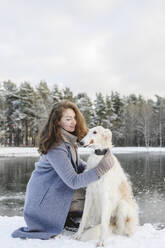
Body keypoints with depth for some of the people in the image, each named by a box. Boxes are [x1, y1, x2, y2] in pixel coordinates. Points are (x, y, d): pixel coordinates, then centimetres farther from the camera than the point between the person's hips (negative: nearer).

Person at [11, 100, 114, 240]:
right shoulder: (56, 148, -30)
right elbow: (73, 181, -31)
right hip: (43, 200, -9)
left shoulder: (69, 140, 0)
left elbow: (76, 164, 12)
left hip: (56, 191, 9)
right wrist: (100, 169, -32)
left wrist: (93, 167, -5)